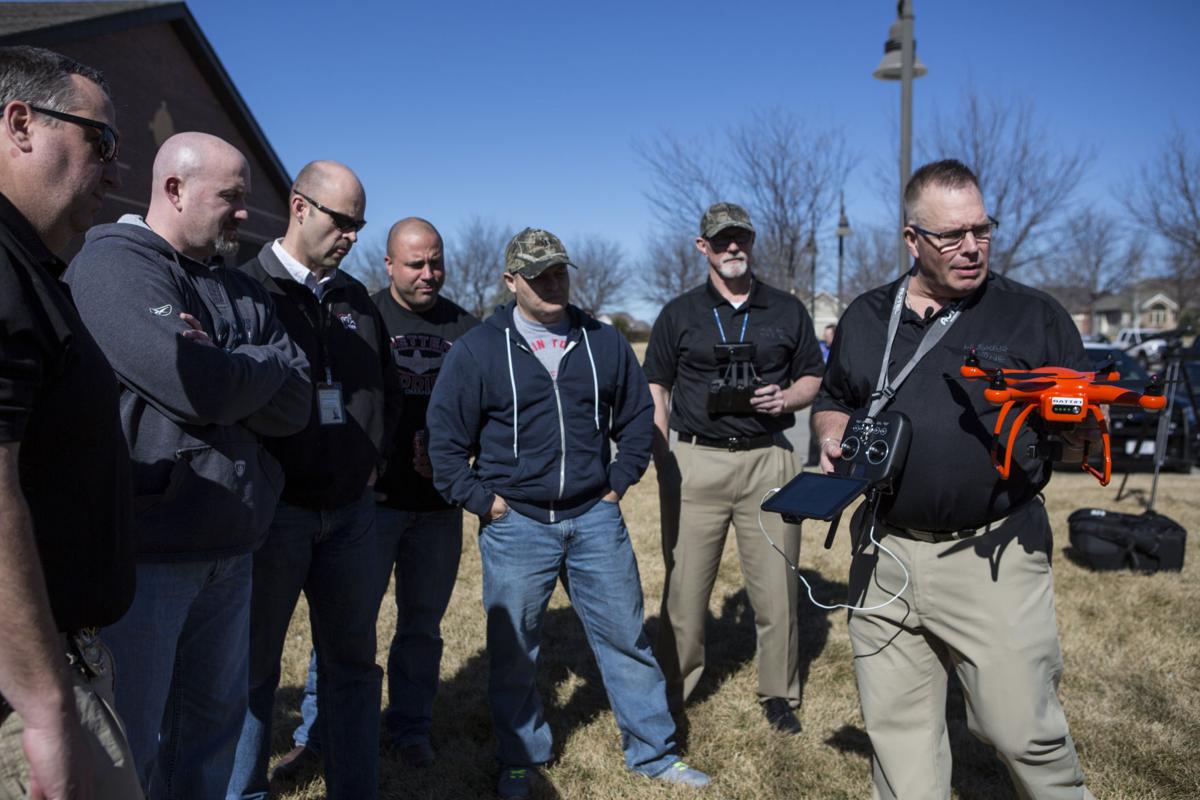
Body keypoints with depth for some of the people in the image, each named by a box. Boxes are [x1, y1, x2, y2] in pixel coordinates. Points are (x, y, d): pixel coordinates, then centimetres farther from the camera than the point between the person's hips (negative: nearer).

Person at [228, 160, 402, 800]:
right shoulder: (245, 287, -6)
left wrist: (372, 457, 12)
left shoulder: (355, 299, 12)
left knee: (352, 661, 13)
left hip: (350, 510, 5)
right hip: (272, 511, -5)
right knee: (254, 667, 10)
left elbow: (387, 388, 22)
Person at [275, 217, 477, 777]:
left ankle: (410, 728, 27)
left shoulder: (466, 329, 8)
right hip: (373, 497, -2)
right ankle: (315, 735, 17)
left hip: (438, 505, 3)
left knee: (422, 623, 12)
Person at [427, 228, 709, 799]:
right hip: (515, 526, -2)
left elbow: (637, 418, 14)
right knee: (513, 651, 9)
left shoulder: (605, 343, 6)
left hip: (594, 519, 2)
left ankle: (653, 752, 27)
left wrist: (619, 484, 6)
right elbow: (445, 440, -1)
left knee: (625, 638, 9)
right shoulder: (476, 351, -3)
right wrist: (484, 502, -6)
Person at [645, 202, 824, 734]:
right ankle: (671, 691, 19)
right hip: (695, 461, -1)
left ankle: (778, 694, 23)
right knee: (684, 585, 3)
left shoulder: (787, 311, 10)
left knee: (776, 585, 5)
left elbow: (814, 378, 15)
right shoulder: (679, 314, 7)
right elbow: (655, 389, 7)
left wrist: (787, 398, -8)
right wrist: (662, 461, -4)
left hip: (768, 460, 1)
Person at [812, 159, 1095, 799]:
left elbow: (1083, 436, 3)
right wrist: (834, 439, 0)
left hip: (994, 559, -3)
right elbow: (833, 404, 21)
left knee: (1023, 730, 1)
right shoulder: (865, 318, 10)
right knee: (895, 726, 13)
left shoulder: (1034, 316, 1)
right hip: (884, 557, 3)